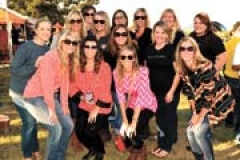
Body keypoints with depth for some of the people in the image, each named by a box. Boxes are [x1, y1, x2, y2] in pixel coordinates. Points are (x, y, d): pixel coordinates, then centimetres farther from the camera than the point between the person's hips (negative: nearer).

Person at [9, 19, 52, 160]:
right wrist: (34, 65, -34)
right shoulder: (25, 47, -22)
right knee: (29, 122, -3)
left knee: (32, 120, 13)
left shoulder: (47, 49, -3)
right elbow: (14, 70, -25)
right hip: (20, 92, -5)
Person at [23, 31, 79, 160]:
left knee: (68, 125, 6)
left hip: (51, 96, 8)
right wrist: (51, 109, -22)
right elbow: (47, 84, -25)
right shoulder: (51, 57, -23)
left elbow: (65, 82, 3)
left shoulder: (69, 60, 2)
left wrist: (64, 104, -2)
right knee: (56, 128, -16)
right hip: (35, 96, -8)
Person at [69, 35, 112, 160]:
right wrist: (81, 96, -17)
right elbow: (72, 86, 2)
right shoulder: (78, 66, -2)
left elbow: (105, 90, -14)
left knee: (89, 131, -16)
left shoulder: (104, 66, -13)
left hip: (101, 107, -4)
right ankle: (92, 149, 27)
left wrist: (96, 109, -17)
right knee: (79, 131, -7)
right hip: (84, 106, 4)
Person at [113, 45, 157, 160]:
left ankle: (141, 151, 15)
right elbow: (121, 96, -12)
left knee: (133, 132, -19)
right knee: (124, 131, -11)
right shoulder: (117, 73, -14)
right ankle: (133, 150, 22)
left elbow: (141, 96, -27)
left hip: (146, 104, -4)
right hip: (131, 105, 4)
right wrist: (125, 120, -15)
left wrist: (134, 122, -27)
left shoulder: (142, 71, -27)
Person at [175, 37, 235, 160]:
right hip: (202, 103, 7)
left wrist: (201, 115, -18)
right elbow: (190, 92, 2)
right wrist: (194, 112, -2)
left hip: (219, 100, -7)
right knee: (190, 131, 3)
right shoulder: (183, 70, -7)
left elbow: (210, 93, -26)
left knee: (199, 131, -13)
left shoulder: (205, 66, -29)